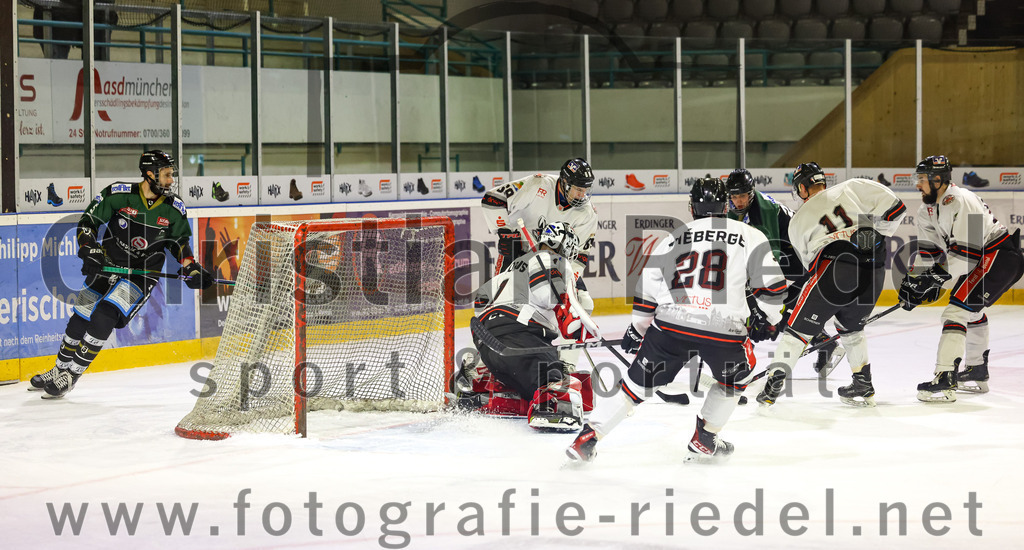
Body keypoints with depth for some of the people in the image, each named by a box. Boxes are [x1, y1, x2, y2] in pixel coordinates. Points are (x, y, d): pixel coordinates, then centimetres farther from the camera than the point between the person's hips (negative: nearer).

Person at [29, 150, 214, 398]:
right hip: (107, 266, 1)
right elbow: (88, 221, -7)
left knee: (104, 317, -19)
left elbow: (179, 241, 8)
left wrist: (192, 271, -4)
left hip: (141, 274, -1)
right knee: (81, 317, 7)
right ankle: (59, 370, 28)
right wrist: (90, 251, -20)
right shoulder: (119, 193, -14)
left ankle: (70, 377, -10)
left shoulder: (174, 208, -7)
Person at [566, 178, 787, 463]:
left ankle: (587, 437, 11)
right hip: (723, 329, -2)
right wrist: (770, 319, 25)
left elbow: (646, 291, 19)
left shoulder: (673, 239, 19)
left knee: (638, 381, 15)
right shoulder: (749, 236, 11)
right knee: (736, 375, 27)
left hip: (671, 324, 2)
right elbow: (771, 284, 7)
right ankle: (703, 442, 26)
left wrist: (636, 330, 33)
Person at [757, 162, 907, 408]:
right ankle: (864, 387, 28)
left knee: (799, 327, 10)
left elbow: (809, 261, 25)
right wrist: (878, 235, 19)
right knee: (851, 327, 26)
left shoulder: (798, 220, 20)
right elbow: (895, 206, 7)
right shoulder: (852, 188, 18)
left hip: (834, 265, -3)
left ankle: (774, 382, 7)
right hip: (874, 271, 3)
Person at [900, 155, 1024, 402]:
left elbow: (966, 251, -28)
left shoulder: (960, 202, -23)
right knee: (972, 310, 29)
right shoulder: (928, 208, 8)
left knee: (957, 310, -20)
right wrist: (914, 279, 0)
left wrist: (936, 277, -28)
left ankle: (945, 381, -26)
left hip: (1000, 256, -11)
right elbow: (928, 250, 11)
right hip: (985, 259, 11)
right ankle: (977, 374, 46)